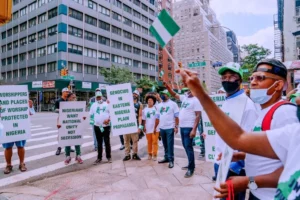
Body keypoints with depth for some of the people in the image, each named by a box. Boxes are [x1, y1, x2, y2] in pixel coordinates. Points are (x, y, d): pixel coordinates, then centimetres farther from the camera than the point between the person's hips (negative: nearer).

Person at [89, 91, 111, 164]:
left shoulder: (107, 104, 4)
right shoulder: (94, 105, 10)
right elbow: (90, 114, 10)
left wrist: (108, 119, -13)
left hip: (106, 126, -2)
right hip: (97, 126, 2)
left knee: (107, 142, 4)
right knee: (99, 142, 10)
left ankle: (109, 157, 14)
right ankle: (99, 158, 18)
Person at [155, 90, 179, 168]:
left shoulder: (173, 104, -2)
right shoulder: (159, 105, 14)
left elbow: (176, 116, -7)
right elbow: (157, 117, 16)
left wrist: (176, 127, -14)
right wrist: (155, 127, 13)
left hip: (170, 128, -5)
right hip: (162, 128, 6)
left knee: (170, 144, -3)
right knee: (165, 144, 14)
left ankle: (171, 160, 3)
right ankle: (166, 158, 25)